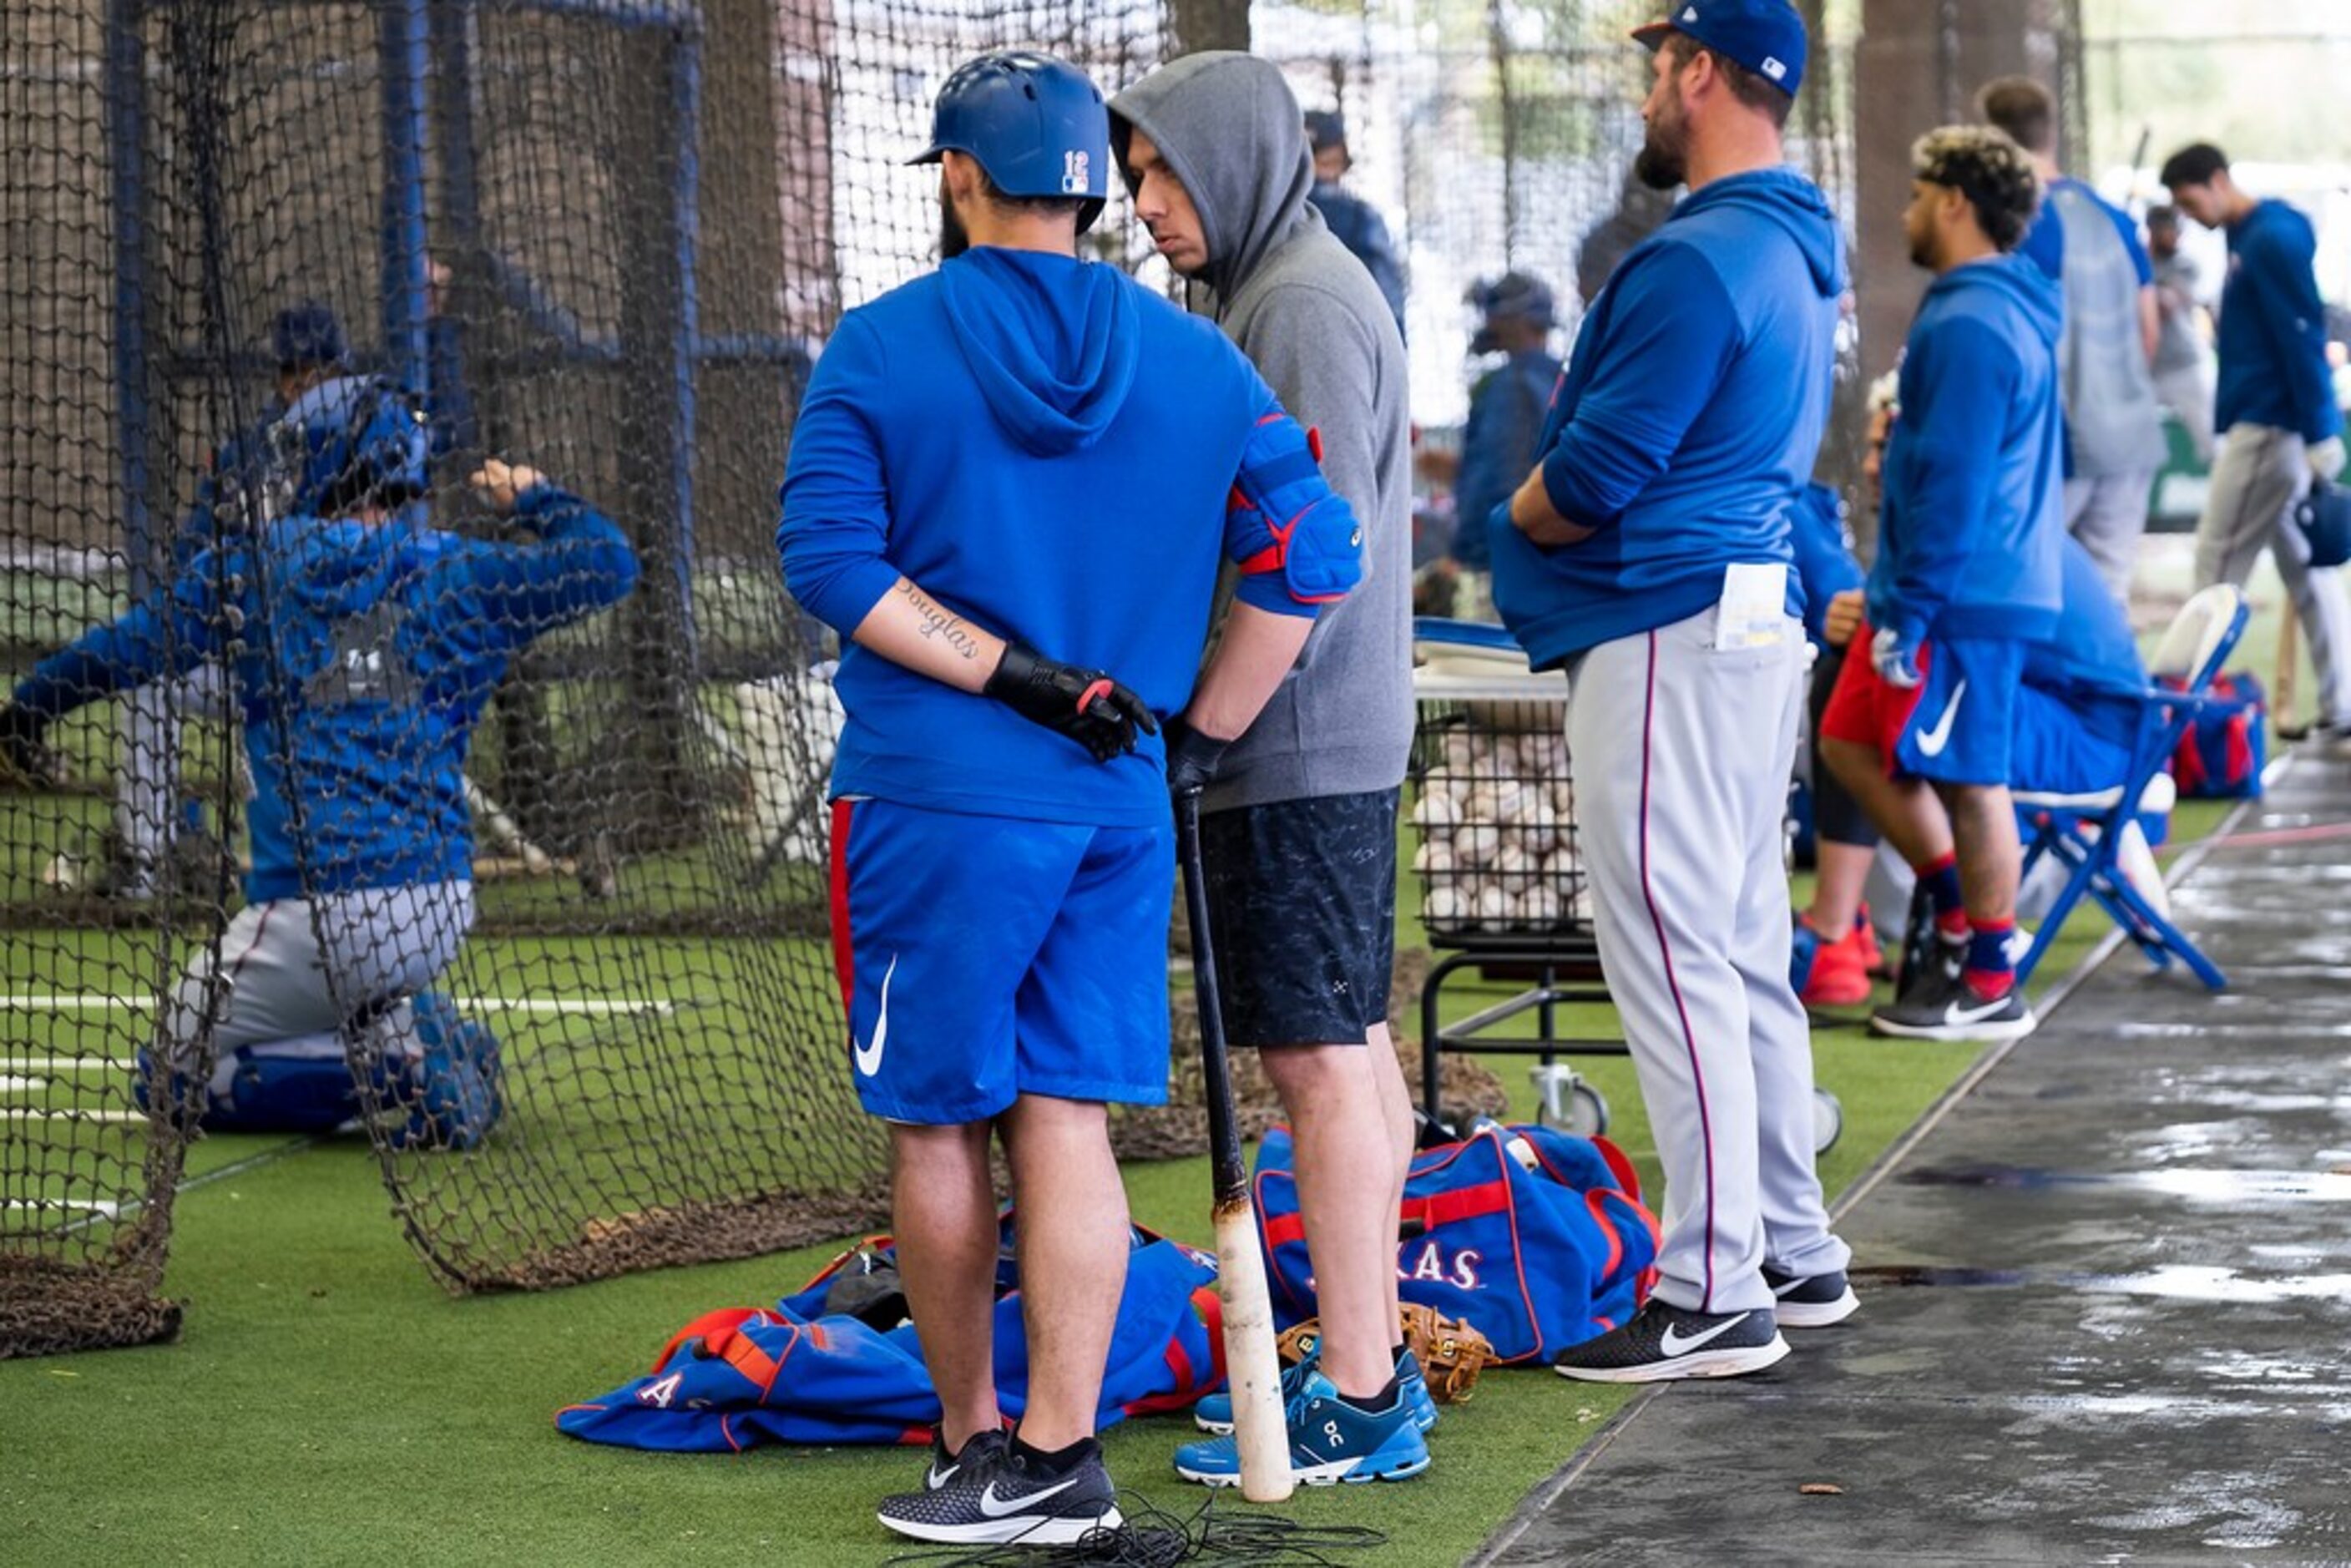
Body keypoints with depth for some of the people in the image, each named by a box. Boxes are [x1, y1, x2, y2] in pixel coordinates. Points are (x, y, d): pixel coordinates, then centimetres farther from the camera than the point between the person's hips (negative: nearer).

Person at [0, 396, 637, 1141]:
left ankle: (394, 1055, -9)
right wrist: (531, 499, 30)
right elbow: (609, 563, 13)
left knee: (173, 1078, 10)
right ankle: (434, 1041, 6)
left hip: (319, 913, -5)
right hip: (443, 910, 5)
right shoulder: (456, 576, 7)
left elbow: (122, 649, 10)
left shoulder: (250, 564, 4)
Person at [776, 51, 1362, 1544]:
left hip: (937, 803, -3)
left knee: (939, 1128, 9)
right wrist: (1200, 737, 6)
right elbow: (1313, 553, 1)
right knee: (1068, 1124, 5)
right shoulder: (1197, 360, 3)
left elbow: (829, 556, -12)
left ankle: (977, 1441, 18)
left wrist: (1011, 673, -12)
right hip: (1120, 806, 3)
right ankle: (1058, 1457, 3)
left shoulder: (878, 348, -4)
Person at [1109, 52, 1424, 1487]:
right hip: (1340, 738, 10)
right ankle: (1372, 1356, 22)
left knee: (1322, 1060, -8)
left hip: (1302, 753, -10)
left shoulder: (1305, 307, -13)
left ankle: (1357, 1404, -5)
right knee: (1352, 1051, 14)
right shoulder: (1287, 293, 18)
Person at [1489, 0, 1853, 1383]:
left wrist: (1520, 514, 1)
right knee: (1744, 956, 16)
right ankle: (1793, 1255, 23)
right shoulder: (1796, 254, 15)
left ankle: (1715, 1296, -6)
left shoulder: (1695, 263, -17)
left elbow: (1595, 473, -19)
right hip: (1756, 610, 10)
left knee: (1677, 960, -8)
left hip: (1665, 638, -10)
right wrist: (1561, 511, 14)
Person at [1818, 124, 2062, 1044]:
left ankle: (1989, 985, 7)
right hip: (1971, 589, 10)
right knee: (1850, 744, 14)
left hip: (1963, 598, -10)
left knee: (1968, 780, -2)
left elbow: (1953, 486, -21)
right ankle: (1959, 919, 20)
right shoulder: (2008, 306, 14)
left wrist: (1909, 613, -19)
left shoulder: (1969, 326, -18)